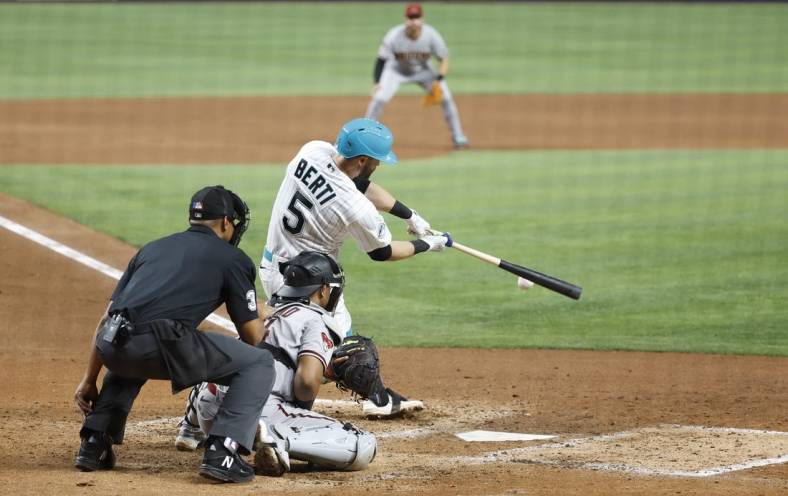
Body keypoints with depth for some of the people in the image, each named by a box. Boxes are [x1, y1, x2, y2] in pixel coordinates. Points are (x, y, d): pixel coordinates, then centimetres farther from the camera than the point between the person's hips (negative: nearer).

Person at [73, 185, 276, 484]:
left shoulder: (152, 248, 32)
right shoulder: (232, 258, 18)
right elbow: (252, 336, 16)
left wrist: (89, 381, 32)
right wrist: (262, 318, 40)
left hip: (110, 346, 6)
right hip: (163, 345, -6)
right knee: (259, 363, 11)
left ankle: (94, 443, 28)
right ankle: (223, 453, -7)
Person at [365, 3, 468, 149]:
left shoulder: (431, 35, -27)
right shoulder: (394, 36, -30)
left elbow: (444, 59, -17)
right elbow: (381, 60, -23)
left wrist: (439, 80, -33)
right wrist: (377, 82, -37)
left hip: (422, 70, 1)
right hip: (396, 70, -1)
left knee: (446, 97, -12)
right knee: (379, 98, -19)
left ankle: (457, 136, 5)